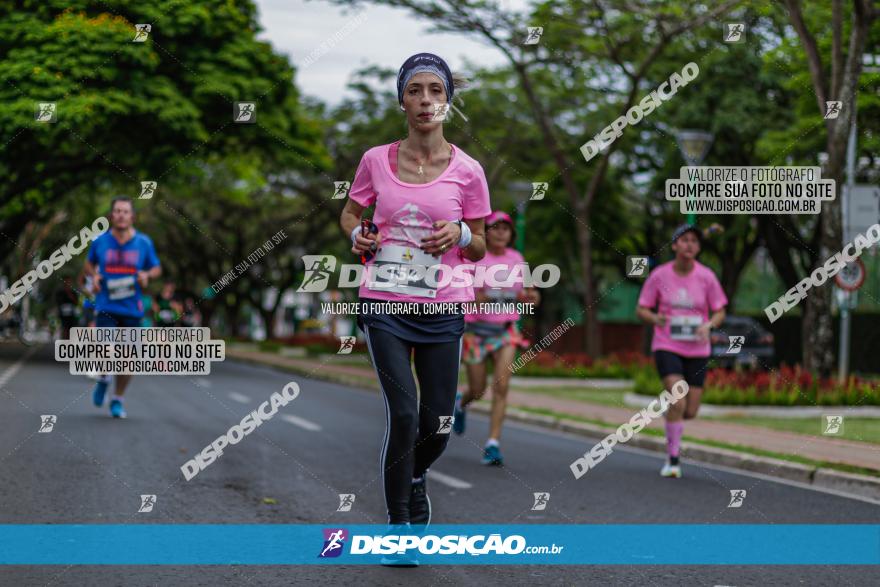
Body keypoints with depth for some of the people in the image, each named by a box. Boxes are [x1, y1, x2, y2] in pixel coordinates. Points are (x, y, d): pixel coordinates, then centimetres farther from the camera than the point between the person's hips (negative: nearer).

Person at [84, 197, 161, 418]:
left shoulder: (144, 243, 0)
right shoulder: (100, 241, 1)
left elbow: (157, 268, 11)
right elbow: (89, 263, 18)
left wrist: (147, 274, -11)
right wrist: (93, 276, -3)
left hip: (132, 309, 1)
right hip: (106, 307, -1)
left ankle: (117, 400, 23)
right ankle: (103, 379, 19)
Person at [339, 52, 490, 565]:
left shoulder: (467, 171, -2)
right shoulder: (376, 160, 0)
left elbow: (480, 248, 7)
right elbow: (350, 213, 16)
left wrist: (459, 234, -15)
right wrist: (357, 234, -6)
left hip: (443, 310, 1)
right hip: (385, 304, -1)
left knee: (438, 423, 5)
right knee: (403, 415, -11)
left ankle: (416, 474, 40)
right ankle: (398, 522, 7)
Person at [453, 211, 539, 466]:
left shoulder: (516, 259, 4)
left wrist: (530, 297, -10)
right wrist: (472, 296, -30)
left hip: (505, 330, 2)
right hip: (476, 329, -2)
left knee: (501, 386, -15)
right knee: (478, 391, 7)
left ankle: (493, 444, -11)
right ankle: (460, 403, 45)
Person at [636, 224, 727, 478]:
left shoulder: (706, 276, -4)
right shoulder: (659, 275, -5)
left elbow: (719, 313, 3)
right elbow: (641, 310, 2)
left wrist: (708, 326, -19)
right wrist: (656, 319, -20)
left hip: (697, 350, 2)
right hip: (667, 346, -2)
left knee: (690, 411, 3)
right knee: (678, 402, -19)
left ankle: (671, 417, 40)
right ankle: (672, 459, -5)